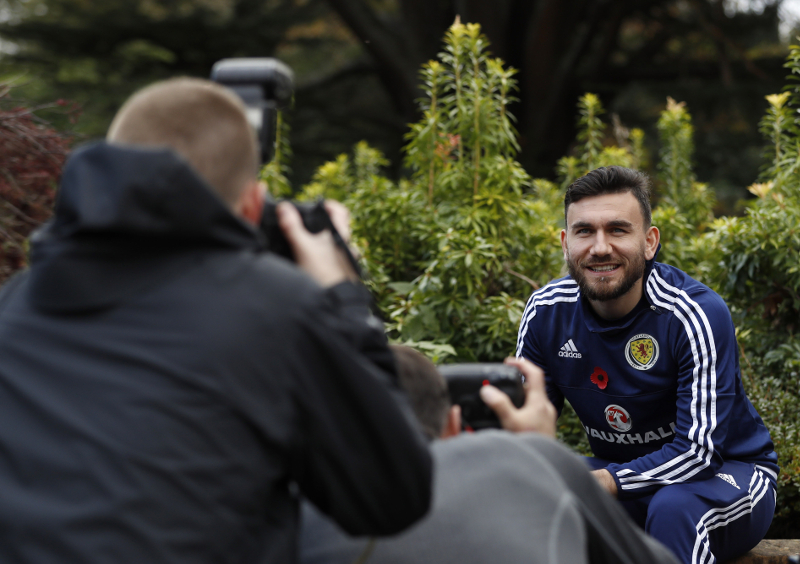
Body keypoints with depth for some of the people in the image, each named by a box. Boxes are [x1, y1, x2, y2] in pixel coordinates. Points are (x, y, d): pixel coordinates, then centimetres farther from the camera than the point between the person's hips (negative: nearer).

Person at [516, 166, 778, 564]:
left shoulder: (695, 315, -23)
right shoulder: (546, 313, -9)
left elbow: (698, 450, -27)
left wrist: (604, 483, -38)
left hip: (726, 473, -4)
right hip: (622, 472, 4)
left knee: (674, 507, -37)